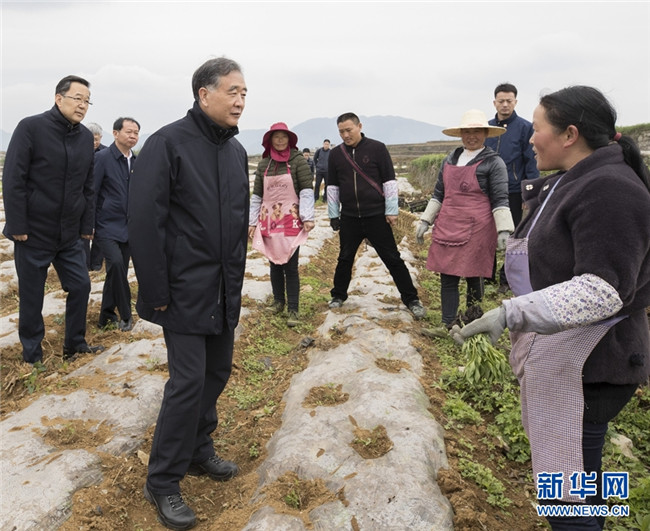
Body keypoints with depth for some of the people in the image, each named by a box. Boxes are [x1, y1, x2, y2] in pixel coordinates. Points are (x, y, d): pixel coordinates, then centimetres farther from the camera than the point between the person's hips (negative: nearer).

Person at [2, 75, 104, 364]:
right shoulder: (31, 128, -10)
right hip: (34, 232, -5)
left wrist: (86, 225, 8)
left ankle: (74, 345, 25)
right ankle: (32, 357, 21)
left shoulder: (86, 137, 7)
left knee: (81, 285, 7)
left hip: (69, 235, 5)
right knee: (31, 296, 6)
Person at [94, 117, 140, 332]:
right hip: (107, 226, -6)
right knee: (116, 263, -22)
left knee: (120, 270, 9)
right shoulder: (102, 158, -9)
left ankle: (106, 314, 25)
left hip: (128, 227, 6)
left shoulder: (136, 161, 8)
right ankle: (125, 314, -6)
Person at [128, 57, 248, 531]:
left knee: (217, 372, 13)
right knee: (188, 380, -5)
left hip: (225, 292, 7)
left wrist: (236, 278, 15)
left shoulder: (236, 150, 11)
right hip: (186, 291, -7)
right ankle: (163, 482, 13)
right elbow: (144, 221, -15)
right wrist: (156, 292, -15)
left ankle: (199, 451, 34)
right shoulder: (168, 143, -12)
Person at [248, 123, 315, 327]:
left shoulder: (298, 161, -3)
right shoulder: (263, 164, 7)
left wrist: (308, 217, -17)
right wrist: (252, 222, 7)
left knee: (290, 265, -3)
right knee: (275, 263, 12)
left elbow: (306, 190, -8)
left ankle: (293, 309, 4)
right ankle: (278, 300, 28)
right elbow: (256, 196, 10)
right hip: (269, 221, 4)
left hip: (291, 220, -4)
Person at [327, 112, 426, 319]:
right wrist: (333, 215, 11)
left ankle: (411, 299, 10)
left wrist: (391, 211, -6)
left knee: (392, 258, 1)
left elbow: (389, 181, -3)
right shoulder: (336, 154, 6)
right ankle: (338, 295, 30)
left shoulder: (377, 148, -4)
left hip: (376, 215, -3)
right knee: (345, 258, 12)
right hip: (349, 217, 3)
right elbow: (332, 187, 12)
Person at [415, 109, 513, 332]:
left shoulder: (493, 162, -3)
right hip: (447, 228, 5)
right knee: (447, 277, 4)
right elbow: (438, 194, 17)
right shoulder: (450, 160, 12)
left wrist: (504, 231, -14)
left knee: (473, 276, 7)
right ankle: (448, 325, 14)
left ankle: (472, 316, 28)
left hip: (476, 230, -4)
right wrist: (425, 221, 13)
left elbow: (500, 200, -7)